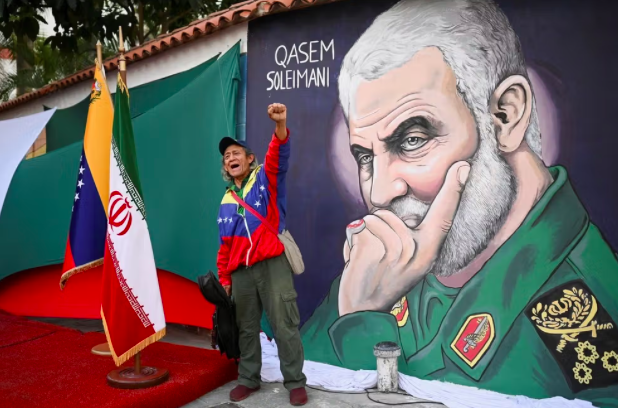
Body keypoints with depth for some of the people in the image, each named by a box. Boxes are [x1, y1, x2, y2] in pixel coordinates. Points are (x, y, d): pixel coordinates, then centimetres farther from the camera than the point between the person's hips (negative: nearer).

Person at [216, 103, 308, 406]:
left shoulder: (265, 180, 4)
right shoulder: (226, 201, 16)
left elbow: (278, 158, -18)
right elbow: (225, 245, 18)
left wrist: (280, 126, -35)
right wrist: (224, 279, 14)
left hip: (272, 265, -5)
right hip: (241, 272, 5)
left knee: (285, 327, 0)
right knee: (246, 328, 13)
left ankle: (295, 382, 12)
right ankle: (249, 379, 29)